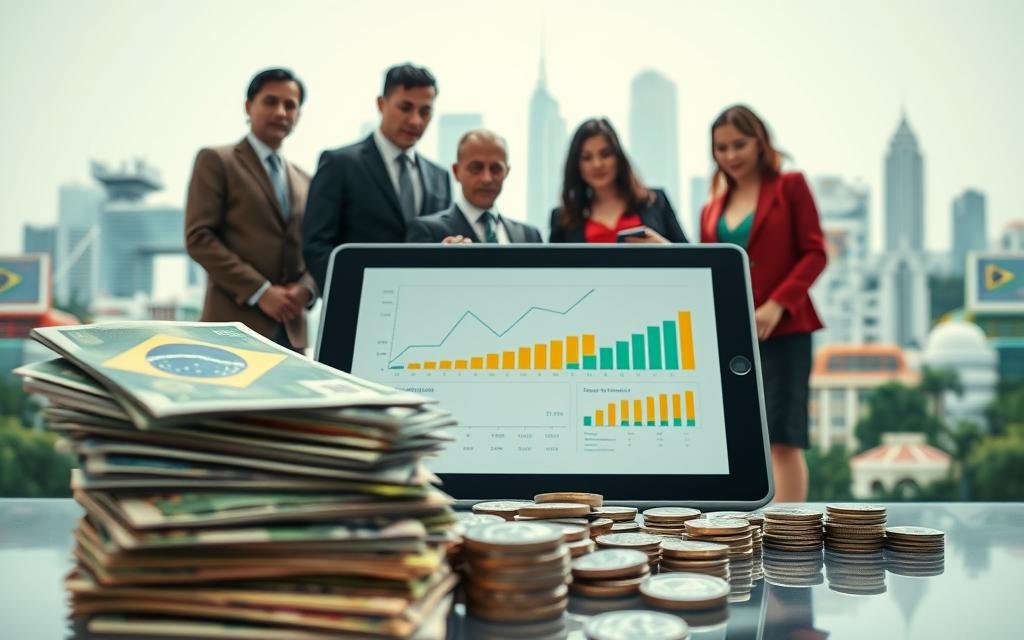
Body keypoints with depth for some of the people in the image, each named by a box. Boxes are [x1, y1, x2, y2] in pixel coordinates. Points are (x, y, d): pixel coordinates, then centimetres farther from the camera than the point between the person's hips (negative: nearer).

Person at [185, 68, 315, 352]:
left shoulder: (303, 182, 19)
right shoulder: (216, 161, 2)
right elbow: (199, 237, -7)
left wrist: (306, 288, -4)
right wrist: (260, 291, -13)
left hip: (291, 329, 5)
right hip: (235, 322, -5)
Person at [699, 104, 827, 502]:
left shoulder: (790, 187, 4)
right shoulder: (712, 208, 16)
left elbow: (814, 253, -3)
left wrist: (777, 305, -16)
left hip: (782, 330, -4)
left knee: (782, 437, -6)